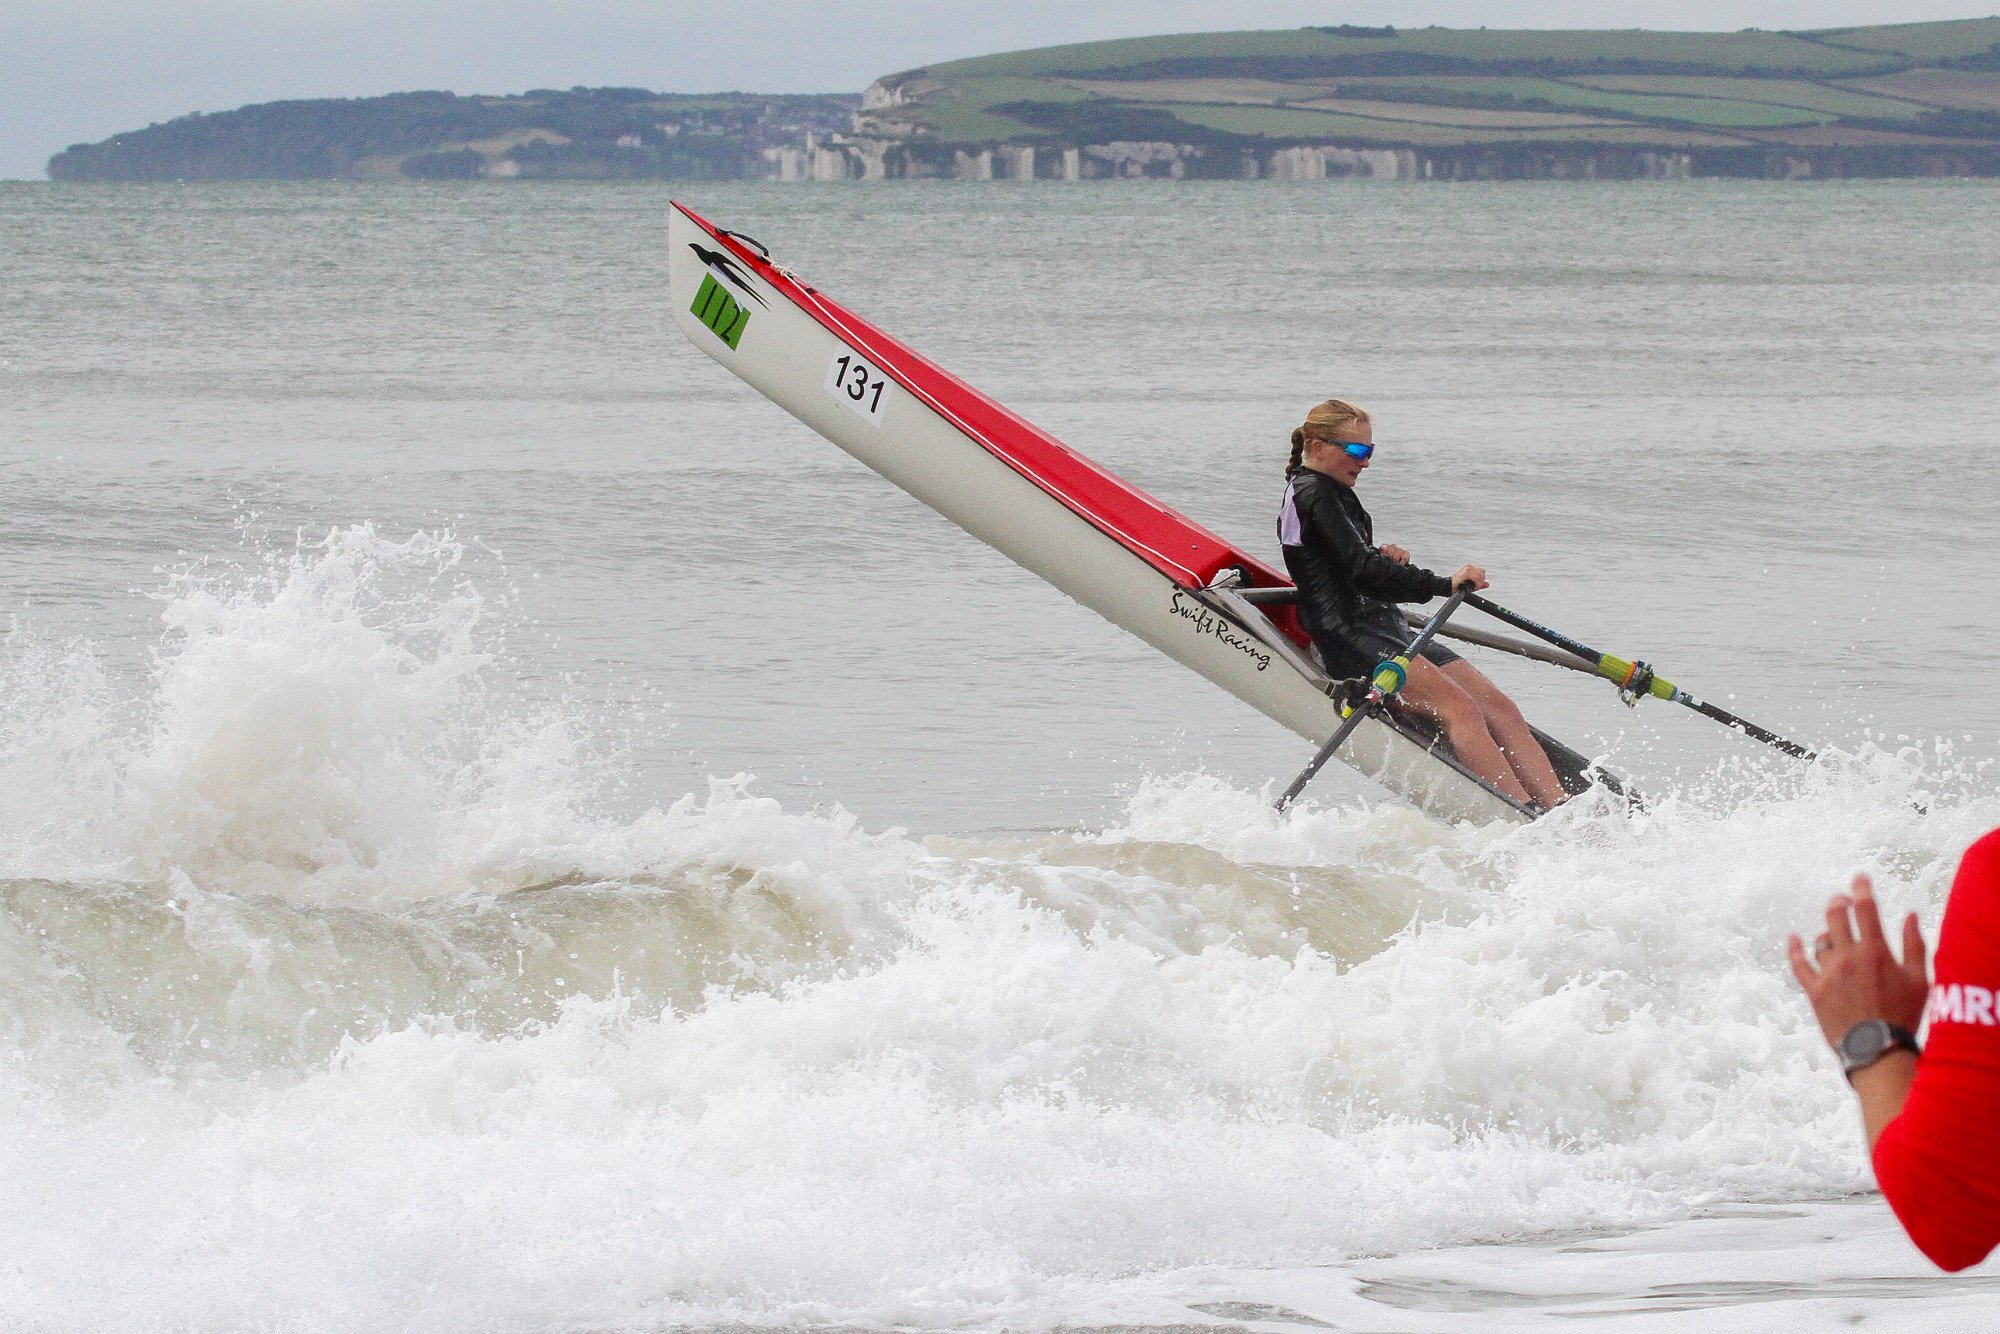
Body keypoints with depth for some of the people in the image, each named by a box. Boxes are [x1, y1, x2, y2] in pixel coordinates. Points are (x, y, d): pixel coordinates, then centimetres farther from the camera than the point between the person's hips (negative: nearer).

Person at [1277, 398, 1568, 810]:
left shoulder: (1335, 495, 25)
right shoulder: (1312, 494, -7)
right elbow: (1362, 571, -18)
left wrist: (1385, 560, 6)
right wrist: (1444, 585, -22)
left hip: (1386, 628, 10)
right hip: (1348, 636, -10)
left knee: (1498, 707, -7)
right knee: (1457, 706, -28)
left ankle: (1560, 808, -22)